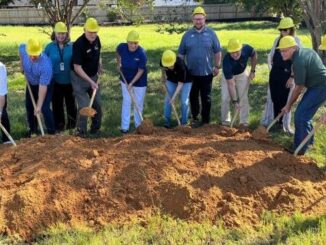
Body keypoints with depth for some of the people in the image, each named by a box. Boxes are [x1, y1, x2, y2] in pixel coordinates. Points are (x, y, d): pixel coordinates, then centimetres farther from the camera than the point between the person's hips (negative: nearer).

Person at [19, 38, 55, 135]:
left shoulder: (46, 64, -42)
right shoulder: (23, 49, -27)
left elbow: (43, 87, -37)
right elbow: (21, 47, 3)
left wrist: (39, 106, -35)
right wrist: (22, 64, 3)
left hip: (45, 84, -6)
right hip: (31, 84, 6)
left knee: (44, 108, -13)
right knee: (29, 106, 14)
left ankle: (51, 131, 5)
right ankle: (33, 129, 32)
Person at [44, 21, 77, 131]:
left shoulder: (72, 46, -4)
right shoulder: (49, 47, -4)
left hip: (69, 81, 0)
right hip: (56, 81, 0)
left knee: (71, 103, 13)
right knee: (57, 104, 8)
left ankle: (72, 123, 30)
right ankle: (59, 125, 22)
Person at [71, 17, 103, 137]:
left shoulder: (97, 39, -3)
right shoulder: (79, 44, -25)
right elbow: (77, 68, -23)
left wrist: (99, 66, 1)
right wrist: (91, 82, -25)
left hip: (94, 76, 7)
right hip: (79, 78, -7)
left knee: (97, 104, 14)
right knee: (84, 106, -9)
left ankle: (96, 127, 34)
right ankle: (81, 131, 7)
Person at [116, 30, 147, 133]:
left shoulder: (141, 54, -29)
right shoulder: (122, 47, -20)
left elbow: (141, 71, -22)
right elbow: (117, 52, 8)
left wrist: (131, 83, -23)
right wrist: (118, 63, 11)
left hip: (139, 81, -2)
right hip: (125, 79, 2)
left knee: (138, 103, 7)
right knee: (126, 102, 4)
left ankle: (138, 125, 25)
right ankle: (124, 126, 10)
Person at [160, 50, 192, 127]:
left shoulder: (180, 65, -39)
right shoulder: (163, 61, -26)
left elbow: (180, 83, -32)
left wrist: (174, 96, -34)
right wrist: (163, 76, 12)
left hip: (185, 81, -4)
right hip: (171, 81, 4)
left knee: (184, 101, -7)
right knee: (167, 100, -1)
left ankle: (184, 122, 7)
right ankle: (167, 121, 10)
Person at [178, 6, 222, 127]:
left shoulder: (210, 33, -1)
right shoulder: (187, 35, 2)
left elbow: (217, 51, 3)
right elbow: (181, 53, 7)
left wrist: (217, 66, -1)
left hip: (206, 73, -1)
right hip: (191, 73, 2)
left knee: (206, 98, 5)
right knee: (193, 97, 12)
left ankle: (206, 121, 15)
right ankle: (195, 118, 25)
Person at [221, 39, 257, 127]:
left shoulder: (247, 49, -33)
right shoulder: (226, 61, -40)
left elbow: (254, 55, -4)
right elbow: (231, 84, -36)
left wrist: (252, 71, -8)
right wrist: (234, 101, -38)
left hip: (242, 74, 2)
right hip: (228, 76, -2)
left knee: (243, 98, -2)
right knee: (225, 98, -8)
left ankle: (244, 122, 6)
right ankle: (225, 121, 8)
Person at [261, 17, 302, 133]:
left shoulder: (296, 41, -5)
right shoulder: (277, 40, 8)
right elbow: (271, 55, 17)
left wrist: (292, 77, -12)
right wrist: (271, 69, 10)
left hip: (287, 74, -4)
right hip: (275, 73, 4)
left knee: (285, 99, 0)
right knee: (273, 97, 9)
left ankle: (285, 124, 11)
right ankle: (269, 121, 20)